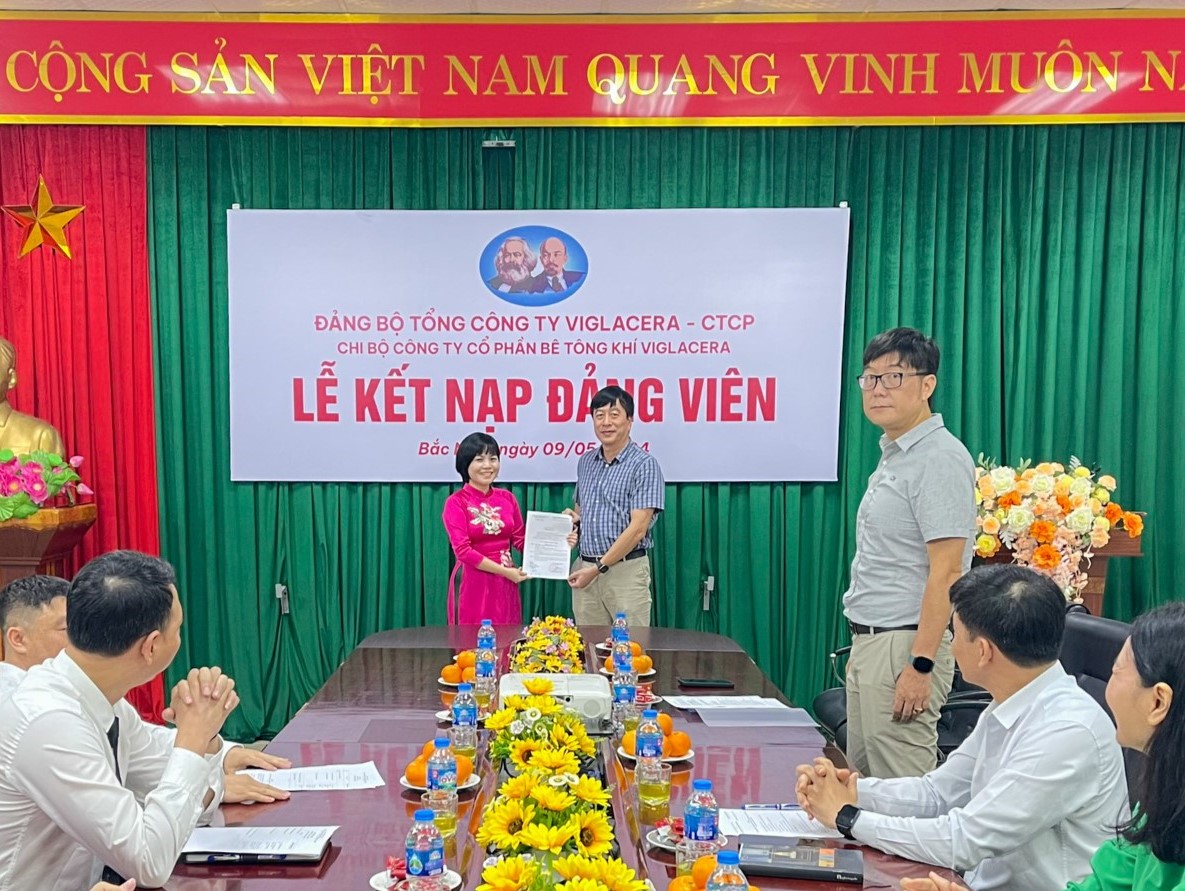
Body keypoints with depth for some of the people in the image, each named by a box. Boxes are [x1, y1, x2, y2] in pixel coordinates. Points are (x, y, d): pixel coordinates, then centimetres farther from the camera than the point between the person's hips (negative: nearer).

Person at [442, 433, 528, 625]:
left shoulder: (507, 498, 7)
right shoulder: (456, 502, -7)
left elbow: (520, 539, 7)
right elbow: (463, 551, -13)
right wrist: (504, 571, -15)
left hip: (505, 583, 4)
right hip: (473, 582, -4)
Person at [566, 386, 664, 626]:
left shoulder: (644, 464, -9)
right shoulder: (585, 462, 12)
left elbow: (637, 528, -14)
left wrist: (598, 568, -15)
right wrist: (572, 519, 1)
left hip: (626, 570, -5)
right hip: (585, 568, 6)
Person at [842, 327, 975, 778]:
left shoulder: (940, 459, -15)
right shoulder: (892, 454, 15)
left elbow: (946, 572, -20)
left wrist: (921, 665, -22)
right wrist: (862, 645, 18)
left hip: (905, 645, -10)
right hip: (868, 640, 10)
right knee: (862, 778, 16)